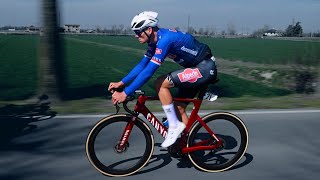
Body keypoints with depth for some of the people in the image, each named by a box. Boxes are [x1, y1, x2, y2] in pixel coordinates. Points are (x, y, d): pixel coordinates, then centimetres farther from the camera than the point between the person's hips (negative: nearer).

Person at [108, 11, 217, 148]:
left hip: (205, 68, -10)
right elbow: (142, 64, 9)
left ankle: (174, 126, -6)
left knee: (160, 83, -17)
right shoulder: (156, 40, 4)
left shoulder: (165, 39, -26)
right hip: (199, 68, 10)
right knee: (179, 107, 11)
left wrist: (125, 93, -27)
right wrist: (121, 83, 4)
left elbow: (148, 71, -29)